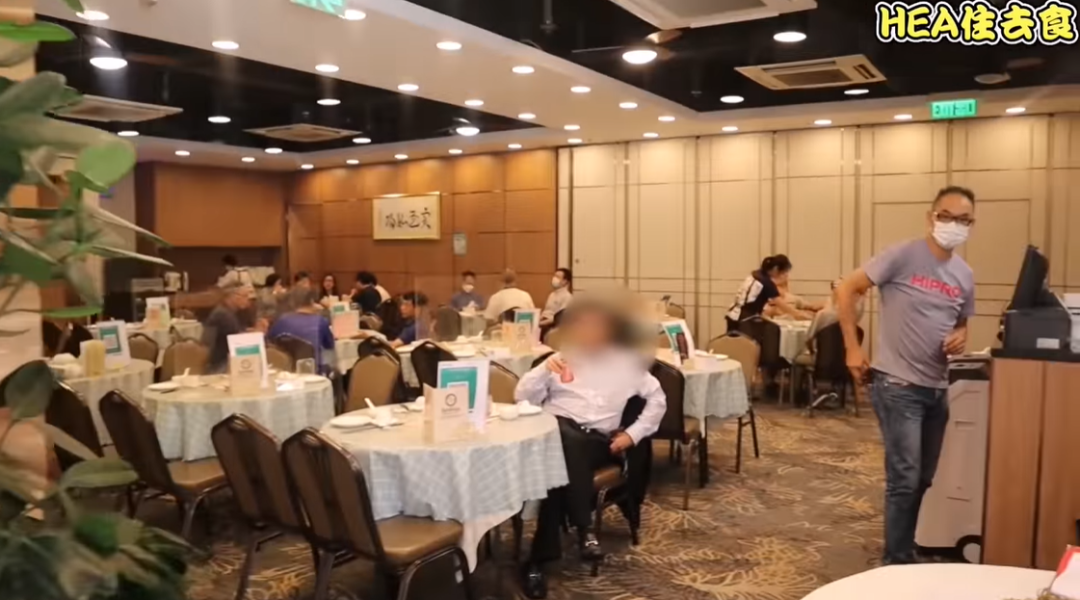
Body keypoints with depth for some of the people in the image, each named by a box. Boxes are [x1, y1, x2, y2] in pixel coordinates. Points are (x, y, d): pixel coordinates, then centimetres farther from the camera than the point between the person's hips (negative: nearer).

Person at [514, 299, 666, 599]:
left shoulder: (625, 362, 17)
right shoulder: (560, 359, 17)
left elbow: (657, 399, 15)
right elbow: (522, 398, 8)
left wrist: (633, 433, 3)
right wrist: (544, 370, -10)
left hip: (597, 440, 0)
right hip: (555, 430, 0)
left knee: (561, 457, -35)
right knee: (562, 438, -38)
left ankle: (539, 558, -30)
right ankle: (583, 528, -33)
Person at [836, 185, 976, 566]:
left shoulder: (965, 276, 8)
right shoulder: (903, 256, -12)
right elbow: (847, 290, -11)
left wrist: (960, 338, -4)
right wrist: (852, 348, -14)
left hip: (937, 389, 7)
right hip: (897, 385, -7)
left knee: (922, 479, 17)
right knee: (905, 479, -7)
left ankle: (905, 546, 35)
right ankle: (898, 563, 7)